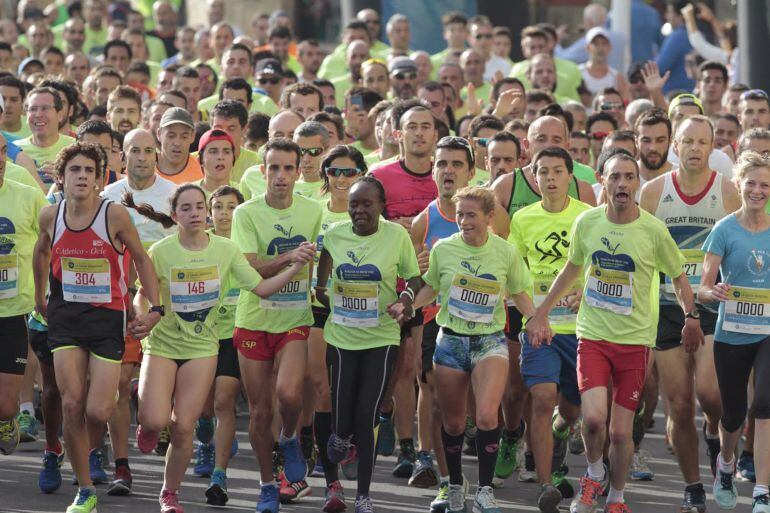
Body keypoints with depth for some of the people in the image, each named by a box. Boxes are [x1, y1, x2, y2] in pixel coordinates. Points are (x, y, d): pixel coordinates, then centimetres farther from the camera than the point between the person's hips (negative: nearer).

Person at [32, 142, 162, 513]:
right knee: (72, 405, -6)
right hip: (65, 316, 2)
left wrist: (154, 308, -7)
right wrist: (39, 298, 26)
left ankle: (90, 451, 29)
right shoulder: (51, 216, -3)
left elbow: (141, 260, -1)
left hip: (108, 316, -2)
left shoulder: (115, 215, -13)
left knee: (98, 411, -8)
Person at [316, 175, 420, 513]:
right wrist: (320, 289, 3)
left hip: (382, 339, -2)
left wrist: (405, 299, -19)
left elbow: (413, 277, 1)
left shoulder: (397, 235, -7)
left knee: (366, 419, -4)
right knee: (341, 420, 3)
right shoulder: (335, 234, -1)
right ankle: (340, 435, 44)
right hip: (341, 337, 2)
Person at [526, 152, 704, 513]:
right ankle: (594, 475, 10)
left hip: (635, 340, -1)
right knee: (594, 417, -19)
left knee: (621, 432, 1)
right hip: (592, 335, 1)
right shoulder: (586, 223, -1)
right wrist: (540, 314, 17)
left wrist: (691, 317, -6)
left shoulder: (653, 230, -8)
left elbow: (678, 276, 6)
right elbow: (572, 269, 16)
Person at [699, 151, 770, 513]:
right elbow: (702, 290, -6)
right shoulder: (725, 230, -5)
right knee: (733, 414, 13)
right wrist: (716, 293, -28)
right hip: (732, 334, 0)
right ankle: (726, 464, 47)